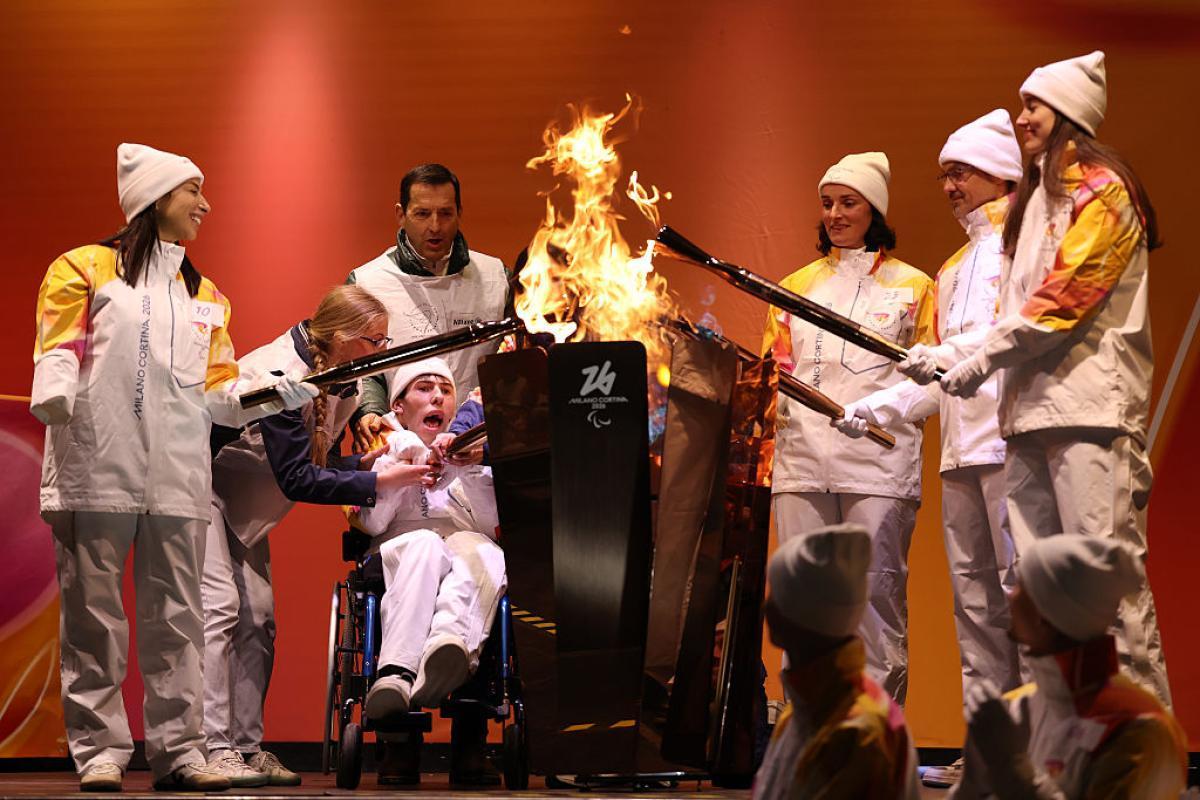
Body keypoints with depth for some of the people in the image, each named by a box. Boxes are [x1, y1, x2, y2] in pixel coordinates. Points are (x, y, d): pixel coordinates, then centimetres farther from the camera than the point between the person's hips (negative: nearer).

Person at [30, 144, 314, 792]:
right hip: (96, 471, -4)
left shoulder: (204, 295, 23)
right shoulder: (85, 270, 9)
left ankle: (177, 749, 4)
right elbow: (58, 349, -2)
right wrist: (54, 394, -22)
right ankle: (99, 750, 0)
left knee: (175, 618, 2)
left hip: (177, 481, 4)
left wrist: (273, 394, 1)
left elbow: (218, 391, 19)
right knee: (95, 615, -3)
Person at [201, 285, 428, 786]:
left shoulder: (343, 386, -2)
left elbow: (321, 463, 6)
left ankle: (248, 748, 5)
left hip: (240, 499, 9)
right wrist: (377, 482, -33)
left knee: (258, 614, 3)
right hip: (199, 477, -9)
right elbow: (298, 479, -31)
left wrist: (361, 462, -14)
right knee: (218, 604, -18)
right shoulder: (280, 375, -30)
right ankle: (215, 749, -20)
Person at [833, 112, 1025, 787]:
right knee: (974, 597, 5)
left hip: (1012, 435, -9)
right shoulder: (953, 269, 28)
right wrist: (884, 405, 18)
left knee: (1022, 586, -12)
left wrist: (947, 356, -22)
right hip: (962, 451, 9)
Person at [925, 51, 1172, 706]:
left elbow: (1069, 291, -12)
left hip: (1091, 403, -9)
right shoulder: (1035, 200, 25)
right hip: (1031, 407, 9)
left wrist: (984, 358, -10)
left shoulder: (1101, 189, -2)